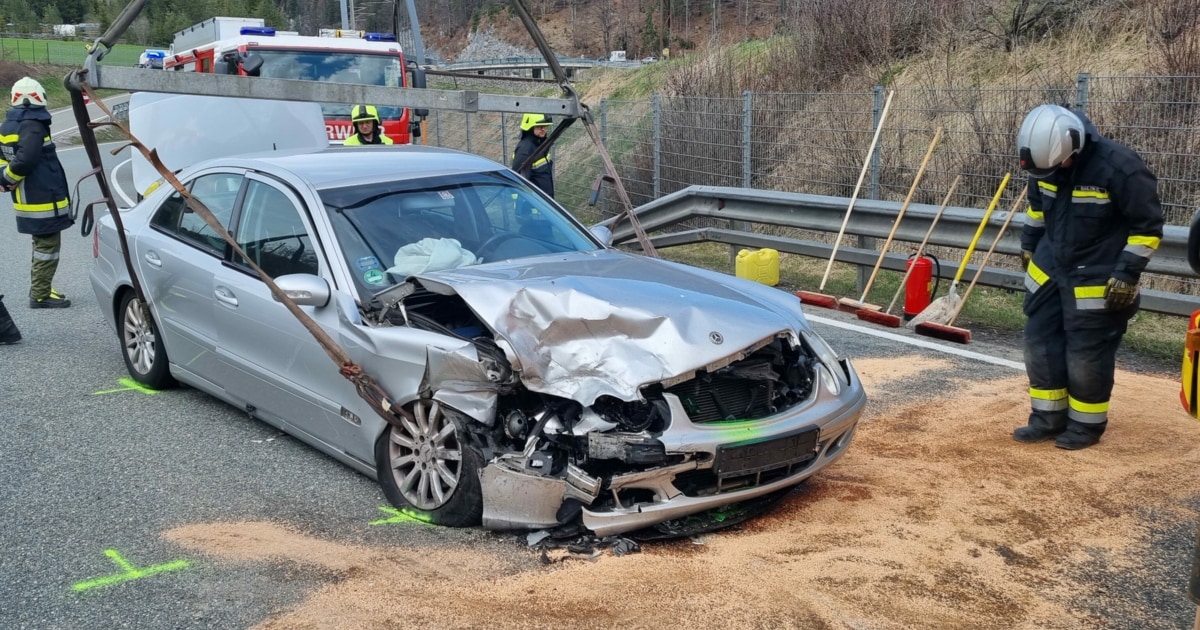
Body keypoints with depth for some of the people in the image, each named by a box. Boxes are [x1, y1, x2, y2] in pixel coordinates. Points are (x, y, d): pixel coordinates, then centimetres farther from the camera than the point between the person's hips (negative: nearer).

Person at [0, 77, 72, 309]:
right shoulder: (32, 126, -19)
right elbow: (25, 160, -29)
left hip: (26, 201, 9)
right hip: (43, 200, -9)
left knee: (42, 244, 20)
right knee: (48, 246, -2)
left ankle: (39, 289, 27)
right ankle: (40, 295, 0)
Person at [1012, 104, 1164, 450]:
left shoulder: (1120, 167, -24)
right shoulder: (1046, 161, -6)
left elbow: (1148, 226, -15)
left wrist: (1127, 273, -17)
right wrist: (1029, 246, 20)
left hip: (1098, 281, -6)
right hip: (1049, 269, 6)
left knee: (1087, 355, 0)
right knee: (1040, 343, 8)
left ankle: (1087, 424, 17)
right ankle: (1048, 417, 21)